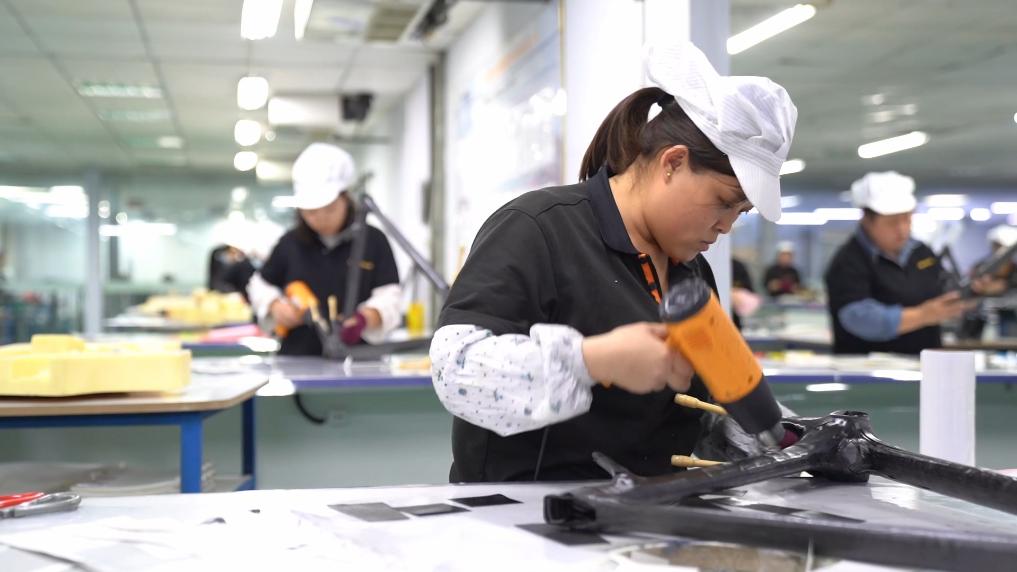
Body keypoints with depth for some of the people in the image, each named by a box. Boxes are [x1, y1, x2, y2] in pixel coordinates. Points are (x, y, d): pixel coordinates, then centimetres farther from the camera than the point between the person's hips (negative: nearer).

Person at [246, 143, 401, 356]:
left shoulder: (373, 241, 2)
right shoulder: (291, 243, 10)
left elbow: (388, 297, -3)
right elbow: (260, 284, 23)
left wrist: (365, 318, -24)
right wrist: (275, 306, 0)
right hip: (297, 358, 2)